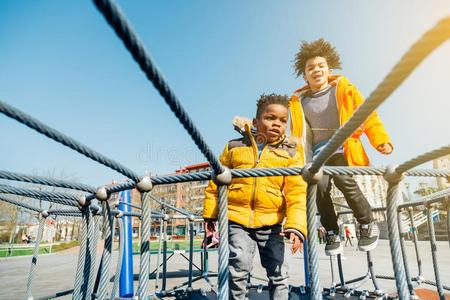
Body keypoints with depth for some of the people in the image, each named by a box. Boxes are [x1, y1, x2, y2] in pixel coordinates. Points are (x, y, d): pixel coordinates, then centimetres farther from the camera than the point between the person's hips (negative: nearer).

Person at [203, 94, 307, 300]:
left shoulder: (290, 153, 2)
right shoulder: (235, 146, 4)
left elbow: (297, 193, -4)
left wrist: (296, 226, -15)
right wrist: (210, 214, 9)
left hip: (271, 224, 1)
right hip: (237, 220, -1)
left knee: (278, 273, 10)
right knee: (239, 268, -11)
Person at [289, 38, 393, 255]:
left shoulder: (343, 89, 3)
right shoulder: (299, 101, 8)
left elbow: (366, 114, 1)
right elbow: (298, 134, 13)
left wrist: (381, 139, -9)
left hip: (343, 149, -2)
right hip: (319, 154, 2)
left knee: (344, 180, -26)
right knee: (320, 185, -21)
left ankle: (367, 224, -1)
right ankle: (332, 233, 1)